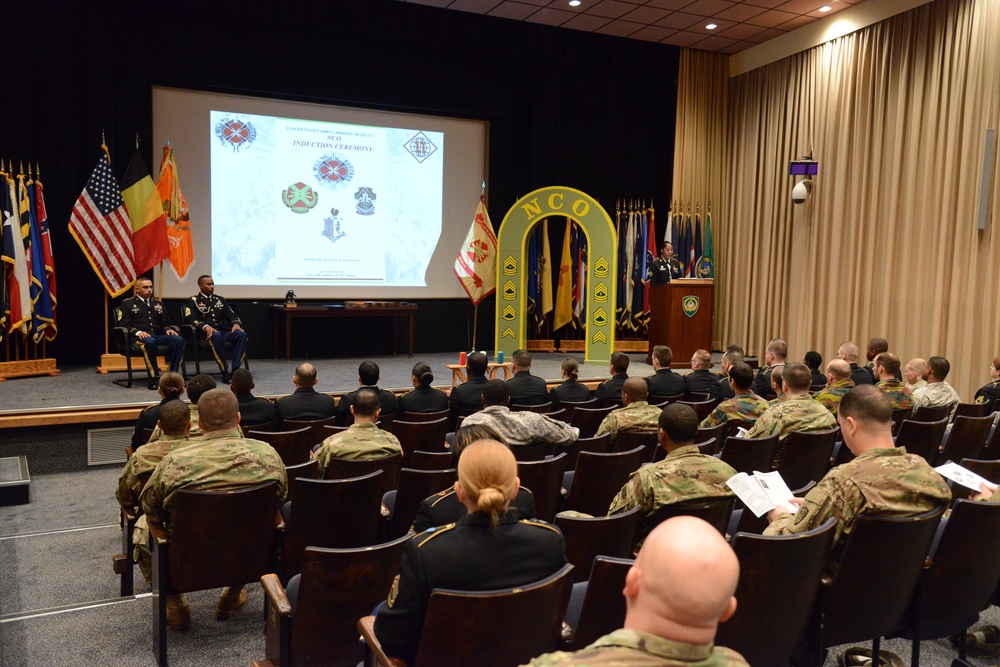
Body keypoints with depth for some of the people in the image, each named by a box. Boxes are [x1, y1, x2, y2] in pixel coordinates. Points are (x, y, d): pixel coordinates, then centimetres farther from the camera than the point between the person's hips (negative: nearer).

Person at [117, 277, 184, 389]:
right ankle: (154, 378, -35)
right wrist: (137, 332, -17)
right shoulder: (127, 304, 15)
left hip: (158, 335, 4)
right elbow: (123, 324, 2)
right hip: (138, 337, -4)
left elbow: (165, 323, 28)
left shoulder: (159, 304, 29)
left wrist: (168, 329, 2)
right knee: (149, 342, -41)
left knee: (178, 340, -28)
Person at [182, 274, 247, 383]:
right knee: (216, 336, -41)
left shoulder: (220, 300, 26)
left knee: (242, 334, -28)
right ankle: (224, 372, -35)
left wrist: (236, 323, -4)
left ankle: (233, 369, -35)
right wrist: (205, 326, -22)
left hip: (225, 331, 5)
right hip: (207, 333, -4)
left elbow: (232, 315, 20)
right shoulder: (193, 301, 11)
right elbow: (190, 320, -3)